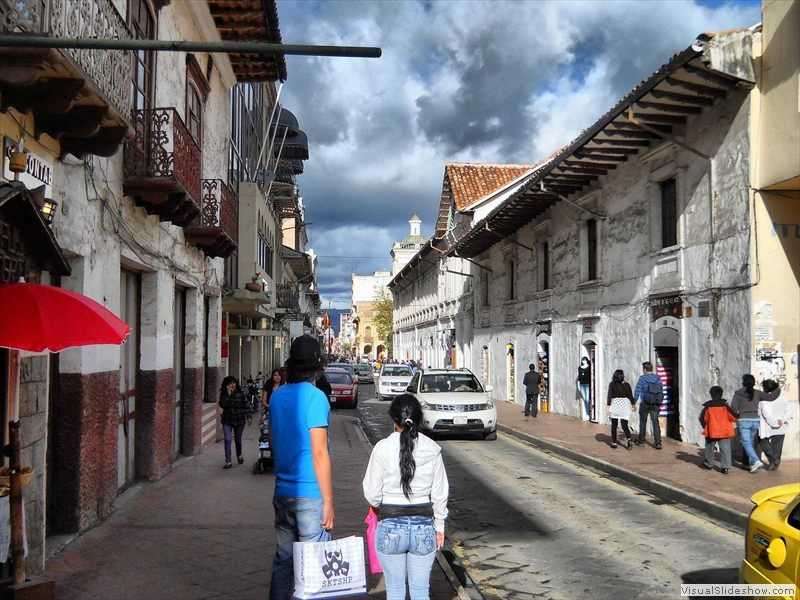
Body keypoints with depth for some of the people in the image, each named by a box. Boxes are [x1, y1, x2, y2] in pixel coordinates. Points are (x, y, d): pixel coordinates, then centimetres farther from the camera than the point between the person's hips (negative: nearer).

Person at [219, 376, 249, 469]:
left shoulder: (240, 394, -3)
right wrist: (228, 394, -21)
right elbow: (222, 405, -18)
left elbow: (246, 406, 3)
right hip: (227, 420, 0)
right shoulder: (224, 394, -2)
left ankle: (239, 455, 41)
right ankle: (228, 461, -8)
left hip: (239, 420, 0)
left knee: (238, 439, 14)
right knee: (227, 440, -11)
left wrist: (244, 415, -4)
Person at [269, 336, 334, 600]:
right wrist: (329, 502, -11)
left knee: (283, 559, 14)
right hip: (310, 493, -7)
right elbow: (319, 454, -16)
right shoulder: (315, 397, -14)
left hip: (282, 492, 7)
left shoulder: (276, 396, 7)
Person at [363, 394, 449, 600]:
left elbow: (372, 494, -7)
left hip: (391, 526, -2)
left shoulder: (382, 448, -11)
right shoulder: (433, 449, -5)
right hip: (424, 525, 2)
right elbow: (440, 493, 1)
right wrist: (439, 527, 13)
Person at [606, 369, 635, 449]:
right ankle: (628, 439, -21)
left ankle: (614, 442, 14)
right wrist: (633, 404, 21)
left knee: (614, 425, 11)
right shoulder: (626, 384, 4)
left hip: (615, 403, -2)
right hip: (625, 404, 2)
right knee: (624, 425, 3)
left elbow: (610, 395, -9)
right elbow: (630, 395, 7)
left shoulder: (612, 384, -2)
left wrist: (608, 405, -12)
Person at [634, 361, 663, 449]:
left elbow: (637, 392, -11)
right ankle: (658, 443, -12)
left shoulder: (642, 378, -8)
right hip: (655, 405, 2)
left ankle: (641, 440, 27)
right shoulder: (658, 378, 4)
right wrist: (660, 403, 17)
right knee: (655, 423, -1)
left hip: (645, 404, -2)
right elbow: (661, 392, 8)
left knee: (643, 422, 15)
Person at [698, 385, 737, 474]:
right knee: (725, 449, 2)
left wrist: (705, 426, 13)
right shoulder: (725, 405, -6)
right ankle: (725, 467, -7)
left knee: (709, 447, 18)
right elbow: (733, 417, -7)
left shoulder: (708, 406, -5)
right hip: (725, 431, 0)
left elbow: (703, 418, -2)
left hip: (711, 431, 1)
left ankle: (708, 463, 30)